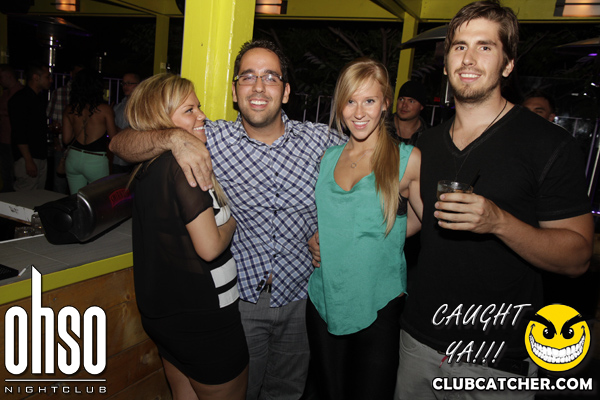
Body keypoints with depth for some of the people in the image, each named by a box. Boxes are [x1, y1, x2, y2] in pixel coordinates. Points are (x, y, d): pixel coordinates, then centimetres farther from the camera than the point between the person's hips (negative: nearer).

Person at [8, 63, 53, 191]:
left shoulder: (41, 99, 17)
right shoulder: (20, 99, -11)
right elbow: (19, 133, -17)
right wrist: (29, 160, -19)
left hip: (42, 157, 9)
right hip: (28, 158, -9)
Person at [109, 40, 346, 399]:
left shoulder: (321, 139, -9)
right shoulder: (213, 139, -10)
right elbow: (121, 143, -9)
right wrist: (174, 137, -31)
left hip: (303, 295, 2)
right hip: (239, 298, -1)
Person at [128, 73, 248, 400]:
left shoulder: (148, 167, 6)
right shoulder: (183, 166, -22)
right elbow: (209, 247, -23)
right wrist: (232, 219, -6)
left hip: (163, 312, 9)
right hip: (203, 318, -9)